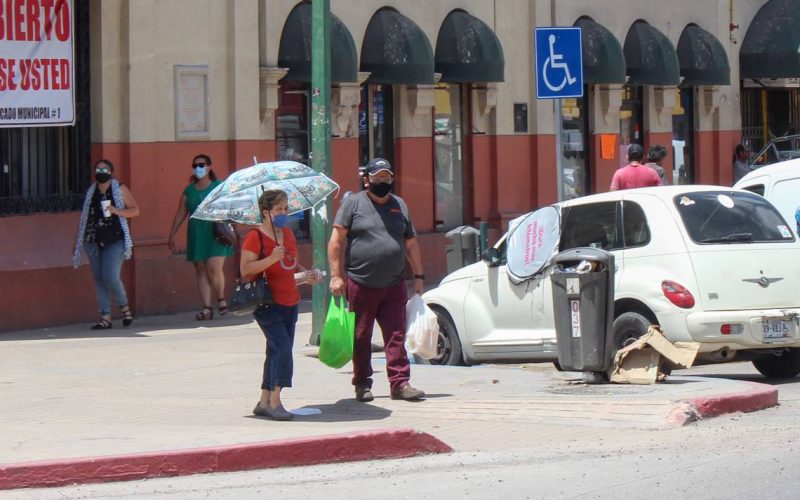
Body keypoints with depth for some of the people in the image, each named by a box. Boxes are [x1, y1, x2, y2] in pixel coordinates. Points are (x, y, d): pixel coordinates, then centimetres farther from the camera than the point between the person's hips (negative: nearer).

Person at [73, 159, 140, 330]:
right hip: (94, 241, 4)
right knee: (99, 279, 2)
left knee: (111, 278, -15)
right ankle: (105, 317, 5)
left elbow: (135, 210, 2)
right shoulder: (91, 192, 14)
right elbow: (84, 218, 16)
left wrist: (117, 211, -16)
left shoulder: (120, 189, 4)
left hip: (114, 240, -4)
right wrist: (78, 244, 14)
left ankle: (124, 307, 9)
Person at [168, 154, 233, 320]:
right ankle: (207, 308, 3)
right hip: (196, 236, 4)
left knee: (214, 268, -15)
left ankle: (221, 299, 10)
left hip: (216, 235, -4)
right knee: (201, 271, 1)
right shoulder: (189, 191, 12)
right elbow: (180, 214, 14)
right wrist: (172, 235, 12)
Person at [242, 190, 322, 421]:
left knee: (277, 353, 8)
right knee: (282, 347, -18)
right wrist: (271, 259, -26)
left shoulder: (288, 234, 14)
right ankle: (275, 401, -14)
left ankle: (264, 402, 14)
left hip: (289, 303, 8)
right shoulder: (255, 237, -10)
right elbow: (245, 270, -18)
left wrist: (304, 277, 9)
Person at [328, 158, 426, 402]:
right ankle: (362, 385, 11)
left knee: (396, 336, -2)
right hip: (360, 284, -3)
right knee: (360, 337, 3)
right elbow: (336, 241, -3)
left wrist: (419, 276, 14)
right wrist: (336, 275, -10)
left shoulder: (399, 206, 15)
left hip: (394, 285, 3)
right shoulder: (353, 203, 1)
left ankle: (400, 383, -2)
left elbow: (411, 244, 20)